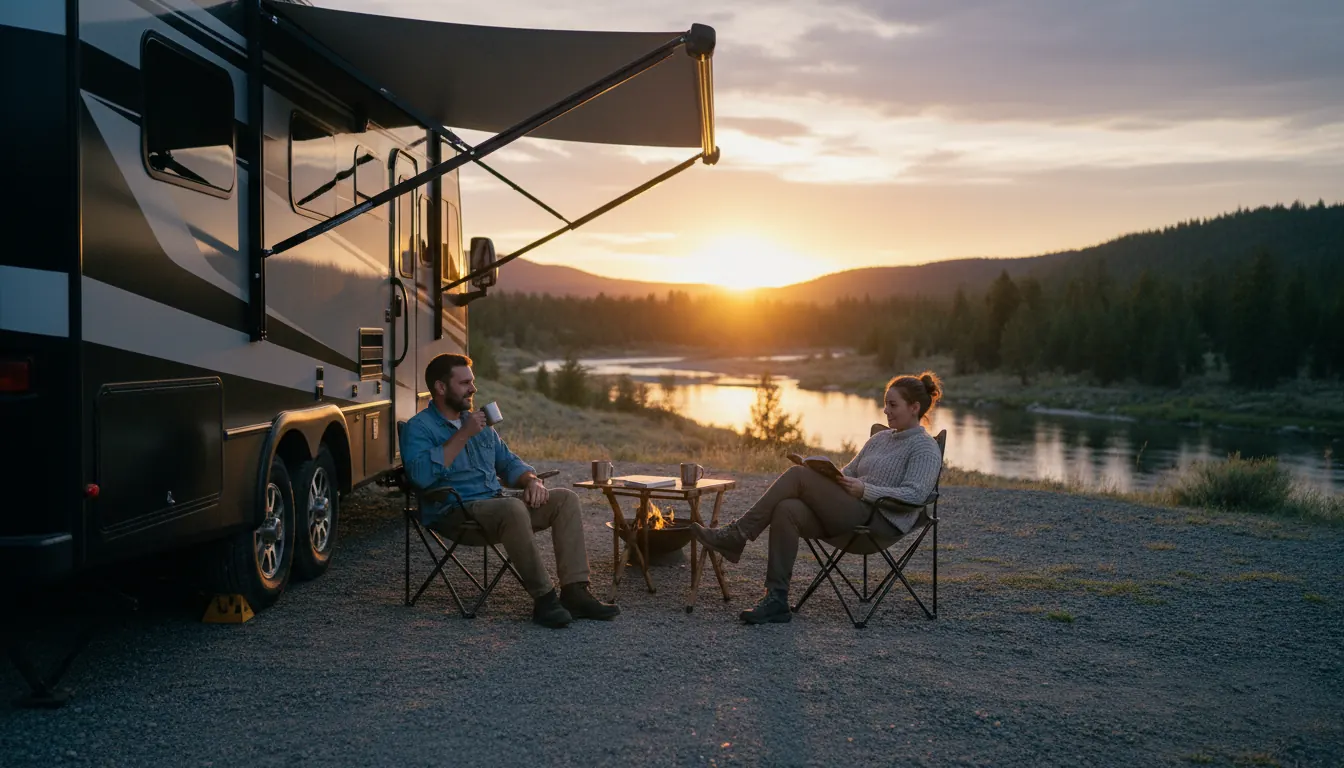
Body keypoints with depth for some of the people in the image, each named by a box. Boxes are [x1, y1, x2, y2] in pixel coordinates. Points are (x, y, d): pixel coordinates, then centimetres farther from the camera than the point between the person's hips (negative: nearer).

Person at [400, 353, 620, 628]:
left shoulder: (479, 422, 22)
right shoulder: (418, 428, -3)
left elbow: (508, 463, 24)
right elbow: (422, 475, -22)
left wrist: (532, 480, 1)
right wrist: (463, 435, -19)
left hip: (497, 506, 8)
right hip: (455, 513, -8)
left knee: (565, 498, -10)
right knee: (513, 507, -37)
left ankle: (575, 592, -19)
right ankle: (543, 598, -29)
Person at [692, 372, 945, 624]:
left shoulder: (925, 448, 2)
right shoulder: (880, 438, 27)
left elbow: (915, 494, -12)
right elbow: (847, 473, 28)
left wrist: (865, 490, -19)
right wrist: (827, 476, 5)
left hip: (881, 520, -7)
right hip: (851, 513, 8)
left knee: (798, 475, -20)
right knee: (787, 510, -23)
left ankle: (737, 535, -17)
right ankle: (777, 600, -25)